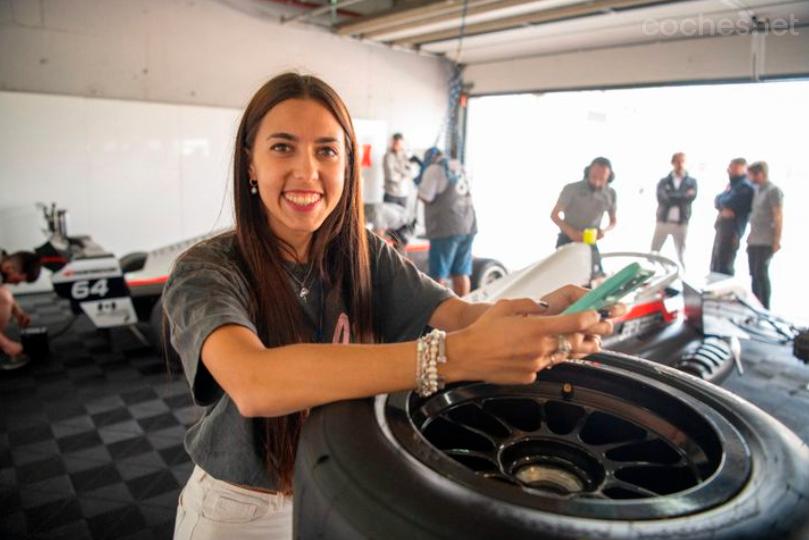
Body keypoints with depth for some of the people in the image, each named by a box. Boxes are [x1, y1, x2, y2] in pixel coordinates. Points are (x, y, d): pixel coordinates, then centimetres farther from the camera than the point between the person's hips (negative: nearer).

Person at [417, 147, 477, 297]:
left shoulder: (434, 169, -5)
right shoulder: (459, 167, 17)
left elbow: (425, 196, -11)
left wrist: (419, 182, 8)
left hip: (446, 229, -7)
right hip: (468, 226, 7)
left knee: (437, 275, -2)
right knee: (461, 273, 9)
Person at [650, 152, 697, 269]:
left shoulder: (691, 182, 7)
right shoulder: (664, 181, 5)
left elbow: (691, 197, -12)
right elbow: (662, 198, -12)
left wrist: (672, 198, -14)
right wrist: (683, 197, -11)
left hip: (681, 223, 0)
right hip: (663, 221, 0)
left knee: (681, 255, 4)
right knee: (653, 253, 4)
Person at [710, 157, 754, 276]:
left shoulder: (745, 186, -12)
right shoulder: (732, 184, 18)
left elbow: (729, 203, -19)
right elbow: (717, 201, 12)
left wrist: (721, 200, 2)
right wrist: (723, 208, -9)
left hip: (732, 229, -10)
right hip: (722, 227, 10)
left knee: (724, 266, -9)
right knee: (715, 265, 16)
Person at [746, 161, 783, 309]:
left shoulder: (773, 191, -9)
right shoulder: (757, 190, 15)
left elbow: (779, 217, -12)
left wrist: (777, 240, -15)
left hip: (766, 242, -8)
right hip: (754, 241, 8)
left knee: (761, 274, -7)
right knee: (754, 274, 10)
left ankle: (765, 308, -1)